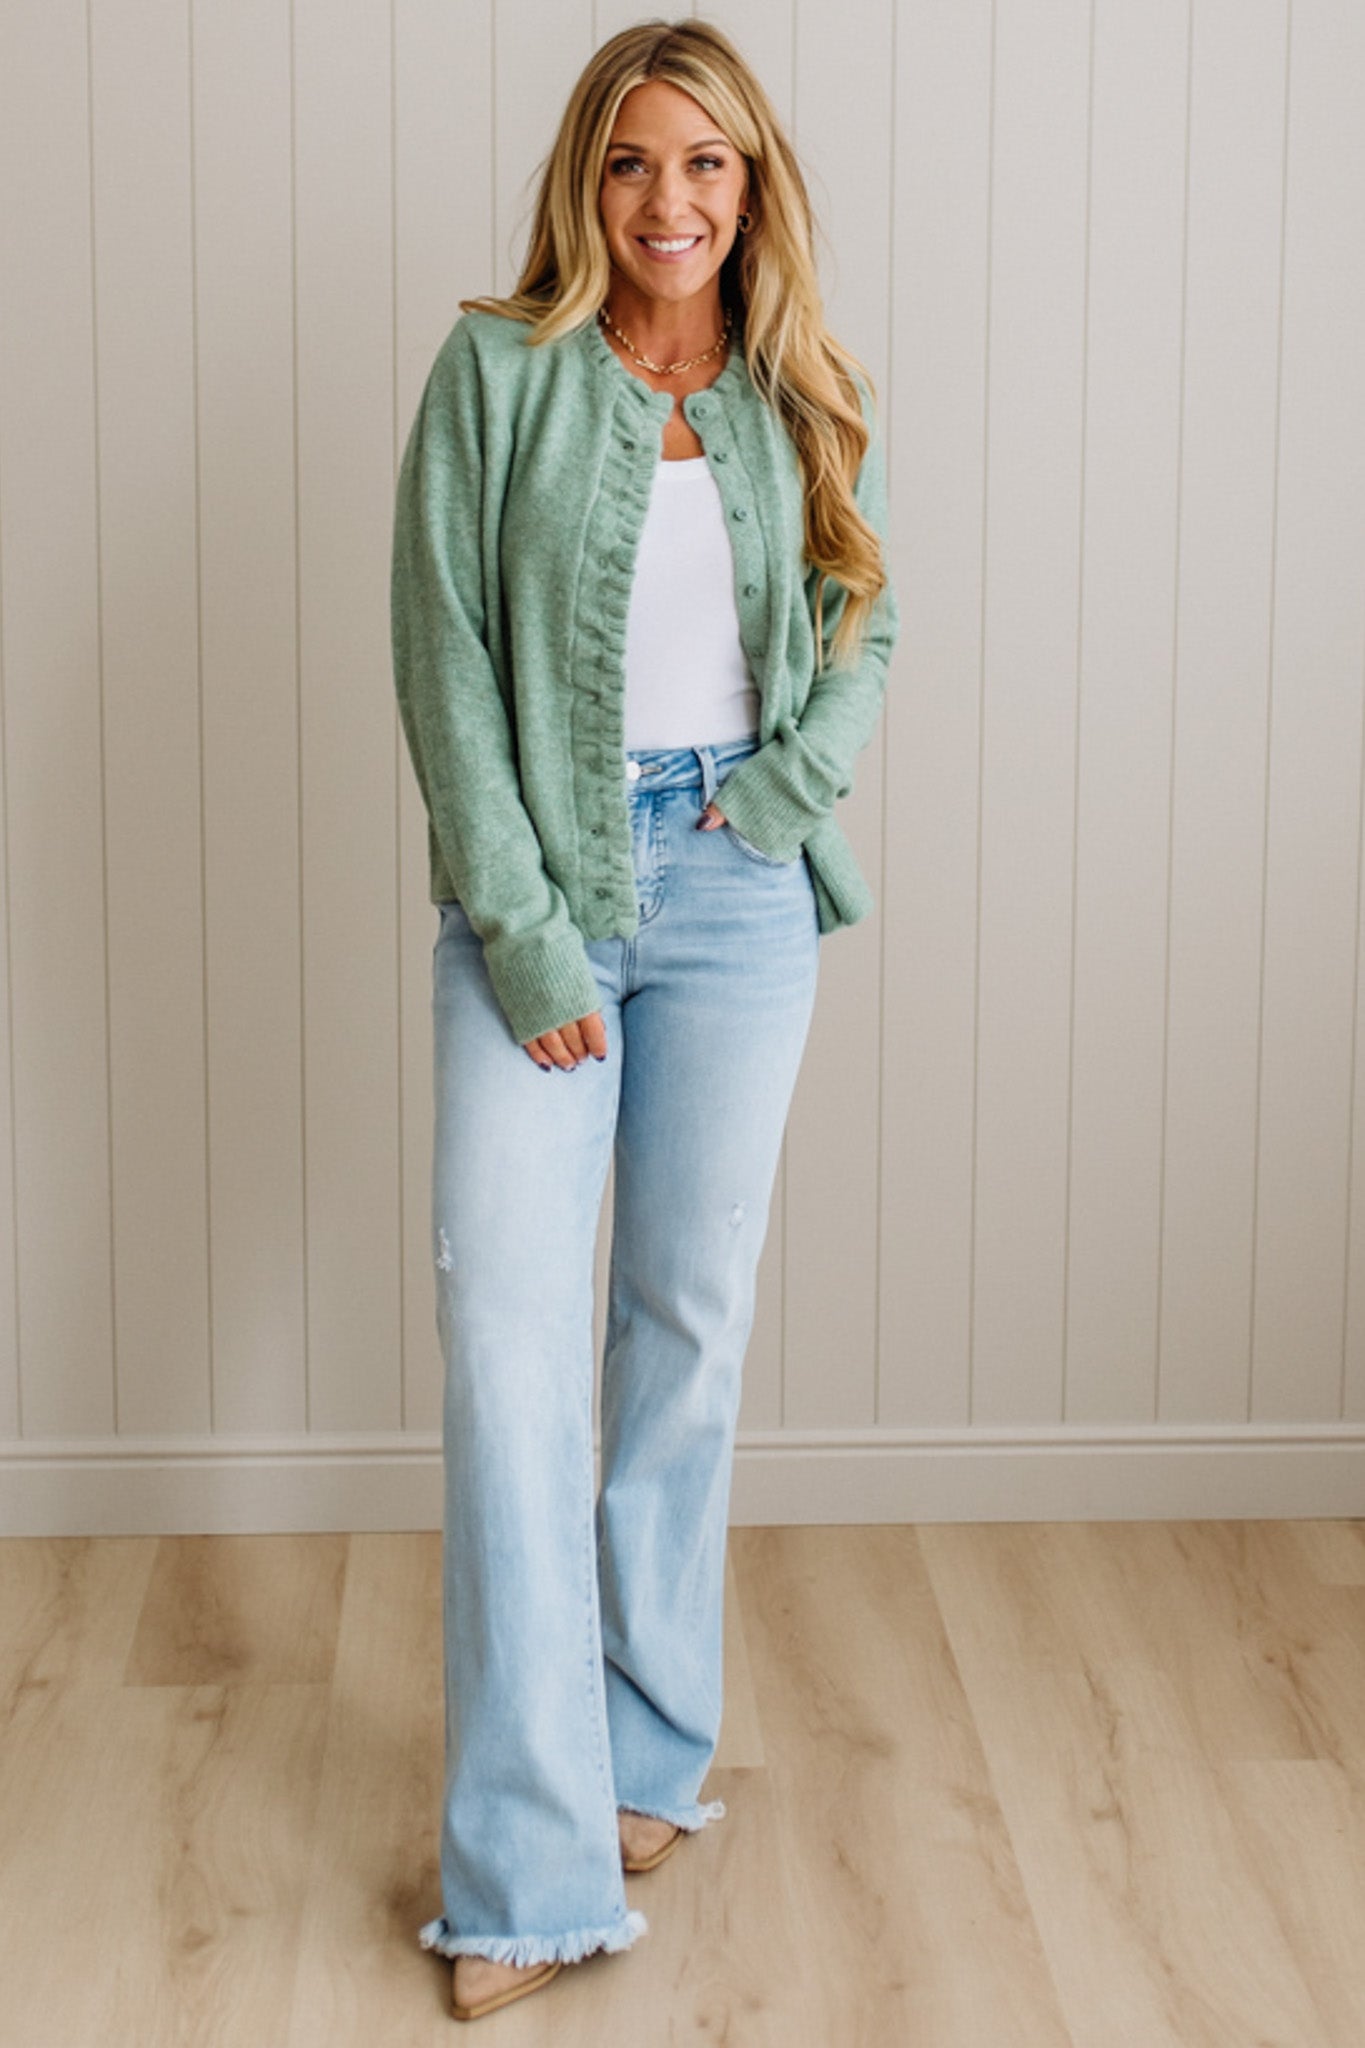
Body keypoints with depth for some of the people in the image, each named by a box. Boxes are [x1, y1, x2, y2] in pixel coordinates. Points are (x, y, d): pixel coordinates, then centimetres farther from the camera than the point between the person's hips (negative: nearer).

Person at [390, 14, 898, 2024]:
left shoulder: (810, 402, 7)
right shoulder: (495, 373, -2)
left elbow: (865, 632, 15)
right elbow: (443, 657, -6)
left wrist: (788, 785, -4)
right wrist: (521, 925, -11)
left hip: (739, 891, 3)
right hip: (539, 883, -2)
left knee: (693, 1315, 7)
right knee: (505, 1314, -10)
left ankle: (654, 1744, 23)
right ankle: (533, 1863, -5)